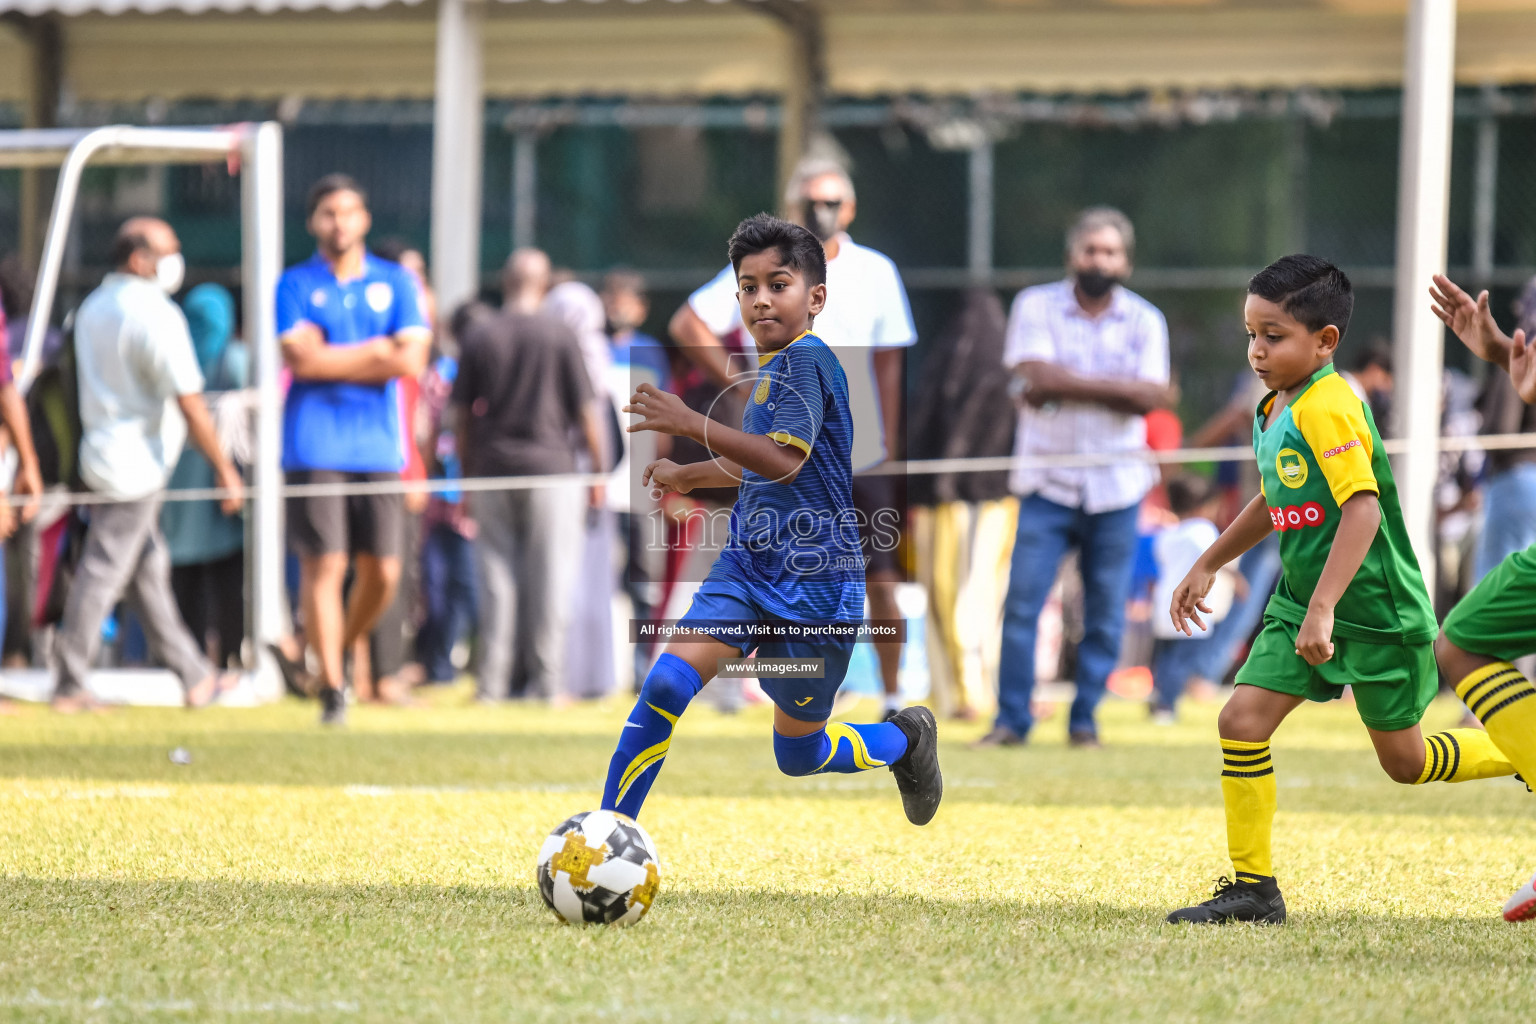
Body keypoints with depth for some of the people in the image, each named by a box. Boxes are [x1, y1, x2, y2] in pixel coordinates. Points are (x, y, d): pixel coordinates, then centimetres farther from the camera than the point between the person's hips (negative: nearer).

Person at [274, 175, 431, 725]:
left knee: (382, 571, -1)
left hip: (378, 446, 3)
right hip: (315, 446, -3)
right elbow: (300, 358, -9)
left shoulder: (395, 282, 11)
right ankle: (331, 686, -2)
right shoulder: (295, 284, 5)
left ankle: (339, 649, 24)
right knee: (324, 563, -9)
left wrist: (332, 359, -6)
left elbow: (412, 360, -1)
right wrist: (378, 351, -5)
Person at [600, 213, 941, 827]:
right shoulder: (768, 366, 12)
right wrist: (689, 476, 36)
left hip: (812, 583, -7)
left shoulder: (808, 358, -15)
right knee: (666, 685, -16)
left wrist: (690, 424, -31)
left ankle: (907, 739, 37)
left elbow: (785, 460, -27)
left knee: (797, 756, 8)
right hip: (747, 567, 7)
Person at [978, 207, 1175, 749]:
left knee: (1106, 613, 1)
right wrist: (1115, 387, -13)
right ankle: (1012, 719, -1)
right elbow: (1036, 379, -14)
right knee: (1022, 603, -8)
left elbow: (1148, 398, -10)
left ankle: (1085, 719, 12)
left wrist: (1066, 384, -14)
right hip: (1048, 481, -1)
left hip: (1116, 486, 1)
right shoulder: (1036, 306, 2)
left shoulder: (1145, 320, 5)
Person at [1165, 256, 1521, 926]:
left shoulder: (1327, 409, -22)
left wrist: (1322, 609, -35)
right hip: (1301, 600, 8)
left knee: (1405, 761, 4)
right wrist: (1208, 564, 28)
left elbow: (1363, 506, -31)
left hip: (1376, 611, -8)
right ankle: (1253, 888, -1)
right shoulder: (1273, 410, 7)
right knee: (1243, 719, -6)